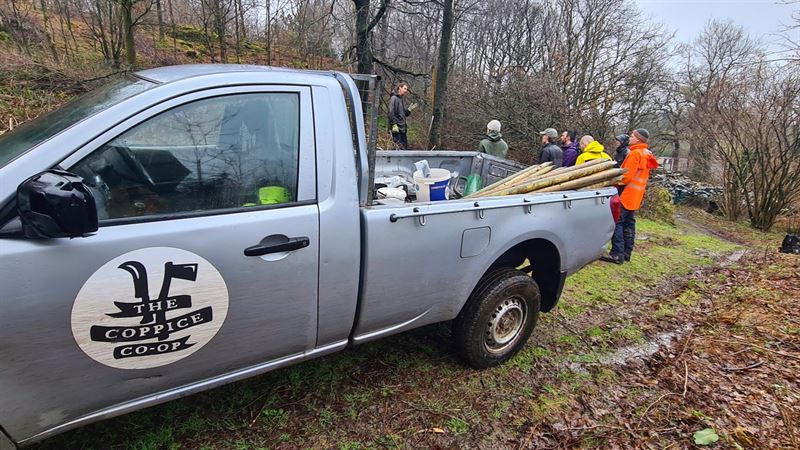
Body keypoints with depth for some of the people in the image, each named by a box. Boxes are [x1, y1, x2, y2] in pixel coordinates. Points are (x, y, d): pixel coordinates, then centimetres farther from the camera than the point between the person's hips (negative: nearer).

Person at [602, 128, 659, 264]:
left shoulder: (635, 153, -14)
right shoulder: (647, 155, 16)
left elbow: (626, 175, -19)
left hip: (626, 194, -10)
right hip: (636, 196, 10)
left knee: (617, 222, -11)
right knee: (629, 223, 12)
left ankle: (617, 254, -14)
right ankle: (626, 253, 17)